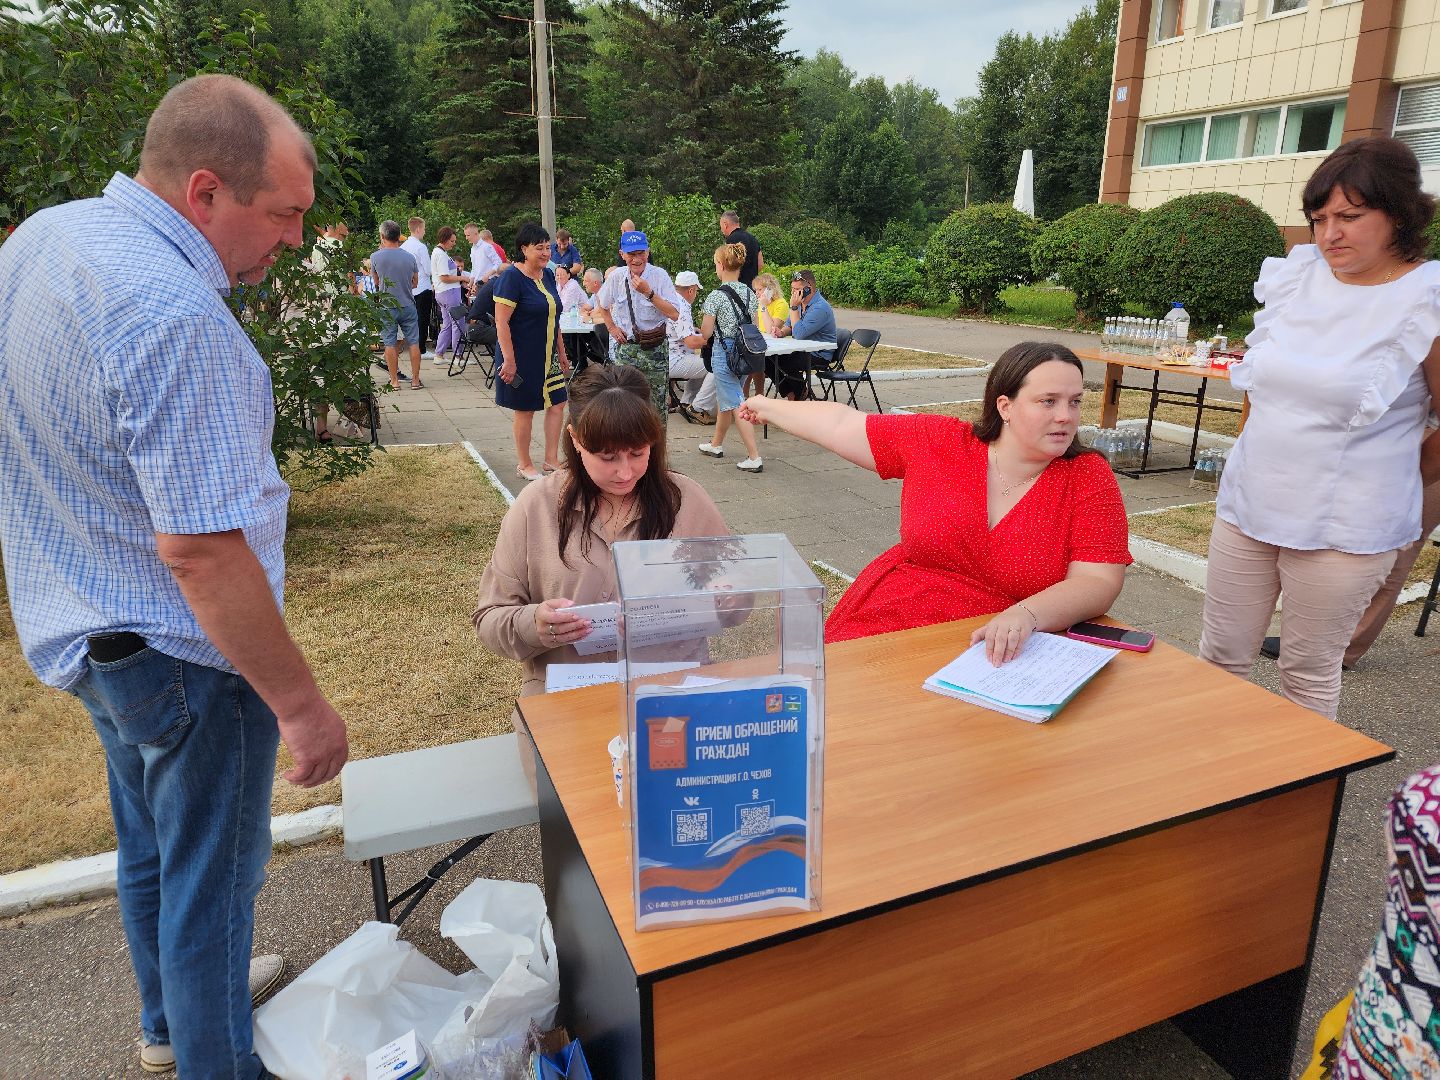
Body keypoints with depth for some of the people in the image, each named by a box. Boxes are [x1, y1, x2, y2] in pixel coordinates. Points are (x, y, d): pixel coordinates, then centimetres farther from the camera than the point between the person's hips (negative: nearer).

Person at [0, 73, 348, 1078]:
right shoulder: (177, 318, -30)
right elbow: (198, 548, -31)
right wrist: (302, 704, -24)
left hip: (85, 628, 10)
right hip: (182, 655, -10)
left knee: (152, 842, 27)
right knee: (212, 874, 11)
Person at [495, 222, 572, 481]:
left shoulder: (547, 275, 8)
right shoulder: (512, 277, -15)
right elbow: (501, 322, -19)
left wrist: (562, 353, 18)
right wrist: (509, 360, -23)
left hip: (547, 357, 7)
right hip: (523, 358, -7)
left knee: (557, 403, 6)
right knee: (525, 409, 2)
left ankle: (550, 460, 18)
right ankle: (524, 465, 16)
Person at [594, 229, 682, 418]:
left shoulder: (660, 276, -9)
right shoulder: (616, 278, 0)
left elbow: (675, 314, -18)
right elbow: (601, 305, 21)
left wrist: (649, 293, -22)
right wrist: (611, 327, 9)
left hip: (655, 348, -2)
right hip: (626, 346, 3)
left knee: (658, 403, 2)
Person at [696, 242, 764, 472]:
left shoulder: (716, 296, -15)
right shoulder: (749, 293, 5)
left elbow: (705, 333, -11)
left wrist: (704, 324, 10)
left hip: (724, 353, -7)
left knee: (736, 405, -5)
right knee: (723, 399, 22)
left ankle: (754, 457, -10)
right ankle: (716, 445, 37)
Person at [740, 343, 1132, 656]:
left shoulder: (1089, 477, -4)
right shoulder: (939, 443, -1)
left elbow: (1099, 583, -11)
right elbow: (845, 424, 10)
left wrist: (1025, 616, -31)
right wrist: (771, 406, 22)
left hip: (999, 658, -1)